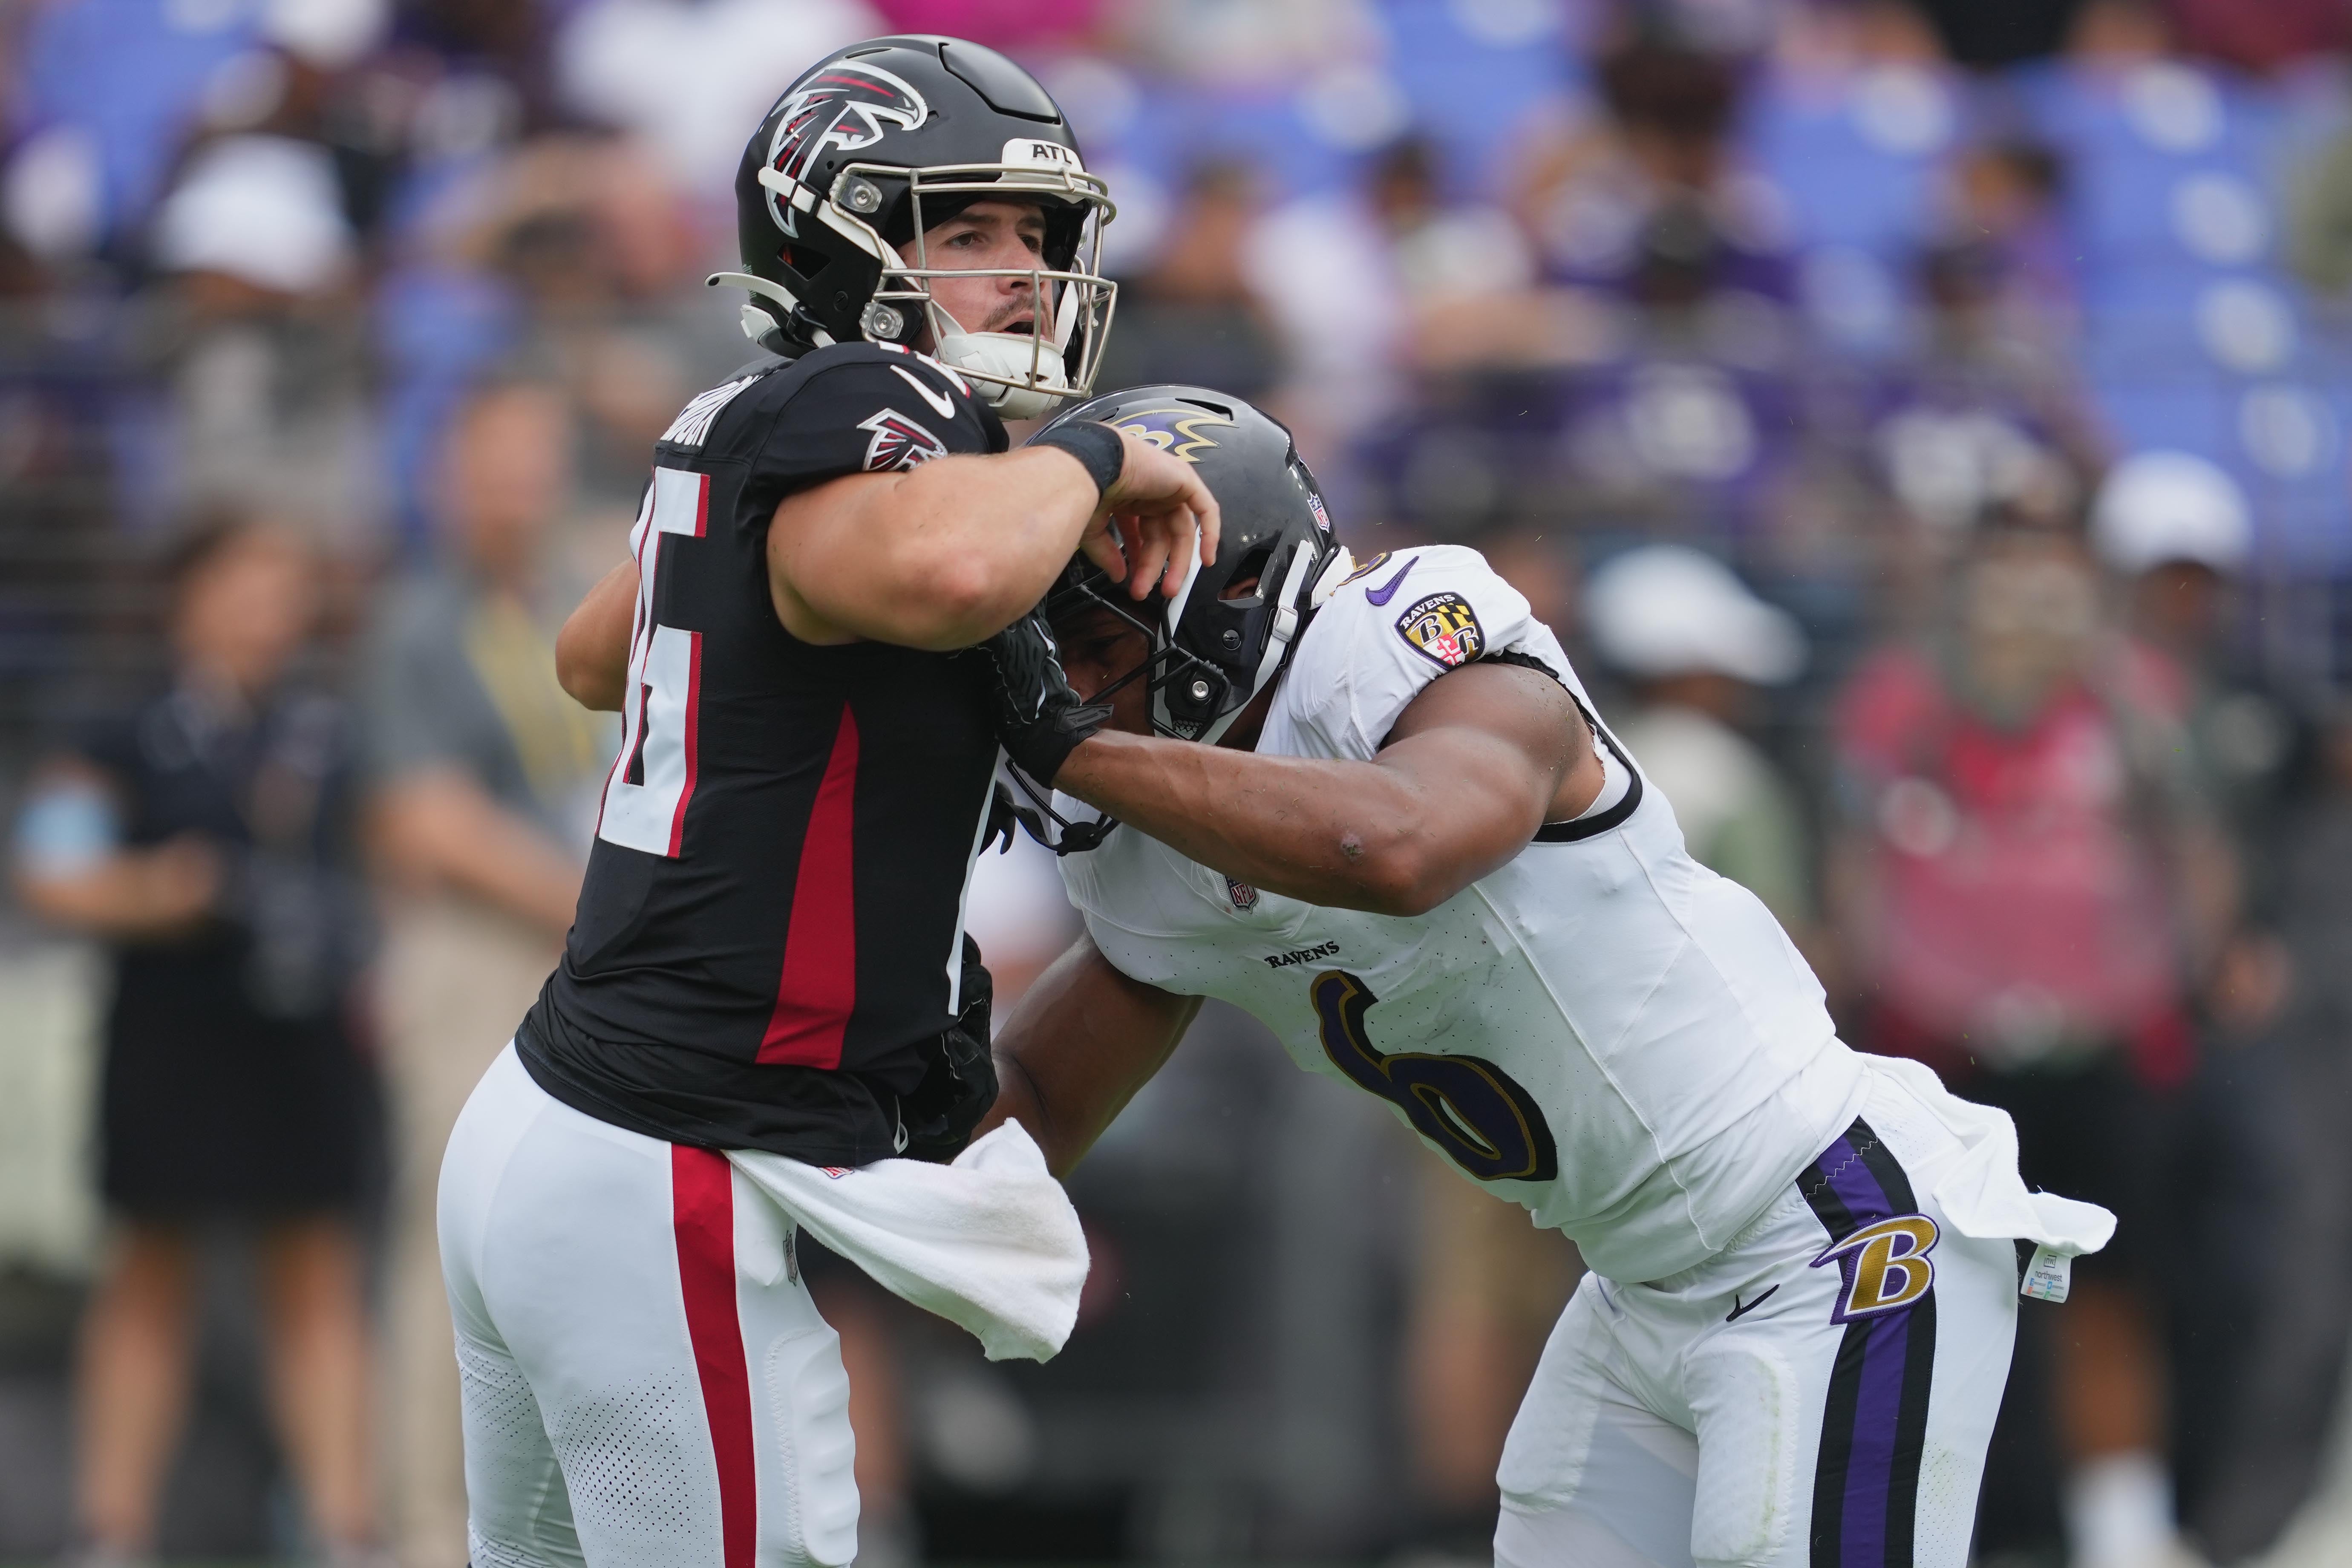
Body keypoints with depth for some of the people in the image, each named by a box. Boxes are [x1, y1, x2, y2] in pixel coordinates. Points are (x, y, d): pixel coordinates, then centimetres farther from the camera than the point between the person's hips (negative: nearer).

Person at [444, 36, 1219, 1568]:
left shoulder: (738, 426, 11)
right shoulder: (851, 411, -14)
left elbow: (595, 659, 30)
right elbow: (943, 570, -40)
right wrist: (1093, 462, -20)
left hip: (535, 1133, 10)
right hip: (675, 1197, -9)